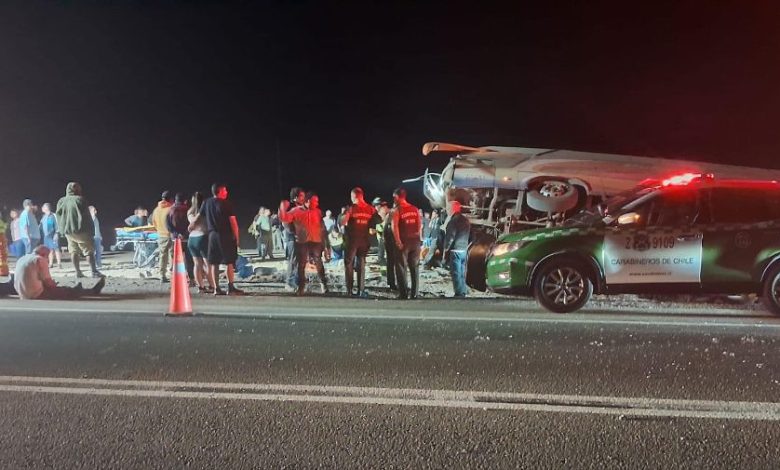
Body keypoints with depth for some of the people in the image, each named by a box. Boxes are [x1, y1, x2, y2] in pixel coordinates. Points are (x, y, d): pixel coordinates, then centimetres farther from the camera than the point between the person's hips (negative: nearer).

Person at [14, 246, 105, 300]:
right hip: (36, 295, -9)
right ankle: (93, 291, 18)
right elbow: (48, 281, -12)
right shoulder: (40, 259, -12)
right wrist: (55, 285, 12)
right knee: (67, 291, 5)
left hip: (23, 295, 9)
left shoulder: (22, 259, 14)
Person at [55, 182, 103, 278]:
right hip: (81, 230, -5)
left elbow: (58, 217, 10)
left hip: (68, 231, 5)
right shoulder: (80, 199, -9)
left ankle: (78, 272, 8)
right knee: (89, 251, -2)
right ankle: (94, 271, -7)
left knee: (74, 252, 11)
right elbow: (87, 216, -8)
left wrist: (61, 230, 18)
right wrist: (91, 230, -3)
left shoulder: (61, 201, 6)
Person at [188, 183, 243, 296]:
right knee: (230, 262, 0)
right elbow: (233, 222, -10)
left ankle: (216, 288, 9)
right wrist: (236, 237, -3)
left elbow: (198, 217, 13)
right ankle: (231, 287, -2)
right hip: (226, 235, -5)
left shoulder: (207, 203, 8)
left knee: (214, 263, 7)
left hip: (212, 235, 5)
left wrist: (191, 226, 29)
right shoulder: (226, 204, -7)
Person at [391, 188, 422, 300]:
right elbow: (420, 226, 7)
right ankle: (414, 293, 13)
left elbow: (395, 227, -18)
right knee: (414, 267, 11)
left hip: (403, 241, -5)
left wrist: (398, 241, -17)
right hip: (415, 241, 5)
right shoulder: (415, 209, 8)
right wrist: (417, 238, 12)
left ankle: (404, 293, 0)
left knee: (401, 267, 2)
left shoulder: (397, 210, -8)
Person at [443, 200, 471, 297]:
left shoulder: (453, 221, -14)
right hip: (464, 250, 8)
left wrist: (445, 250, -10)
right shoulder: (466, 220, 12)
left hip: (455, 251, -8)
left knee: (456, 273, -5)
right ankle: (463, 291, 18)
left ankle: (459, 293, -5)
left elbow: (449, 237, -17)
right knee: (462, 272, 14)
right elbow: (469, 236, 18)